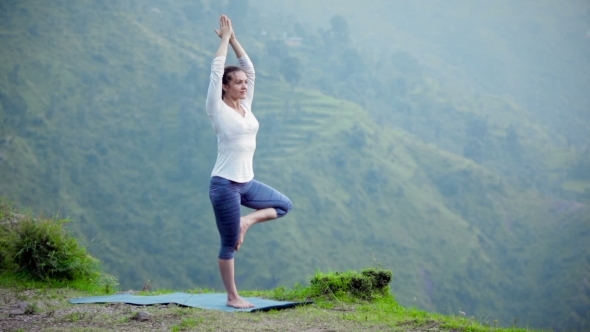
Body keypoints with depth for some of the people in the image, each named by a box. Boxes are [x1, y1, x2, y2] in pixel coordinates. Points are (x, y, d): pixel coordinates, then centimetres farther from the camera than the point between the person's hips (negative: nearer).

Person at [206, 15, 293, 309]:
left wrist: (234, 38, 6)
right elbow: (217, 69, -14)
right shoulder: (218, 110, -9)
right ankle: (232, 297, 10)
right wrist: (225, 38, -5)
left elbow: (249, 68, 11)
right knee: (229, 244, 0)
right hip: (225, 184, -8)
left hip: (248, 183, 8)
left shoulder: (246, 107, 8)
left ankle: (246, 222, 8)